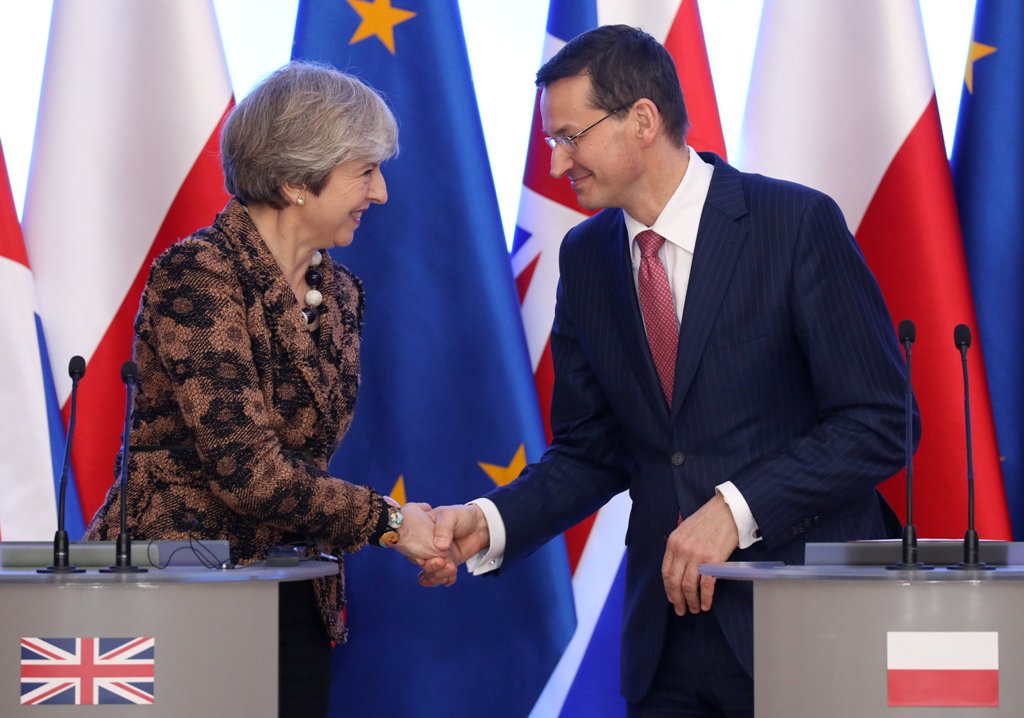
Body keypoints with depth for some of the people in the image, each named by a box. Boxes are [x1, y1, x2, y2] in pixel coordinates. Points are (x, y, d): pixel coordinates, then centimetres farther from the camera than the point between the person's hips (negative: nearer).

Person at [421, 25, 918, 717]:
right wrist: (491, 523, -6)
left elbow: (879, 422, -12)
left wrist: (737, 509, -20)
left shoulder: (798, 222, -10)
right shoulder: (586, 257, 8)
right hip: (668, 629, 5)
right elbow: (590, 452, 11)